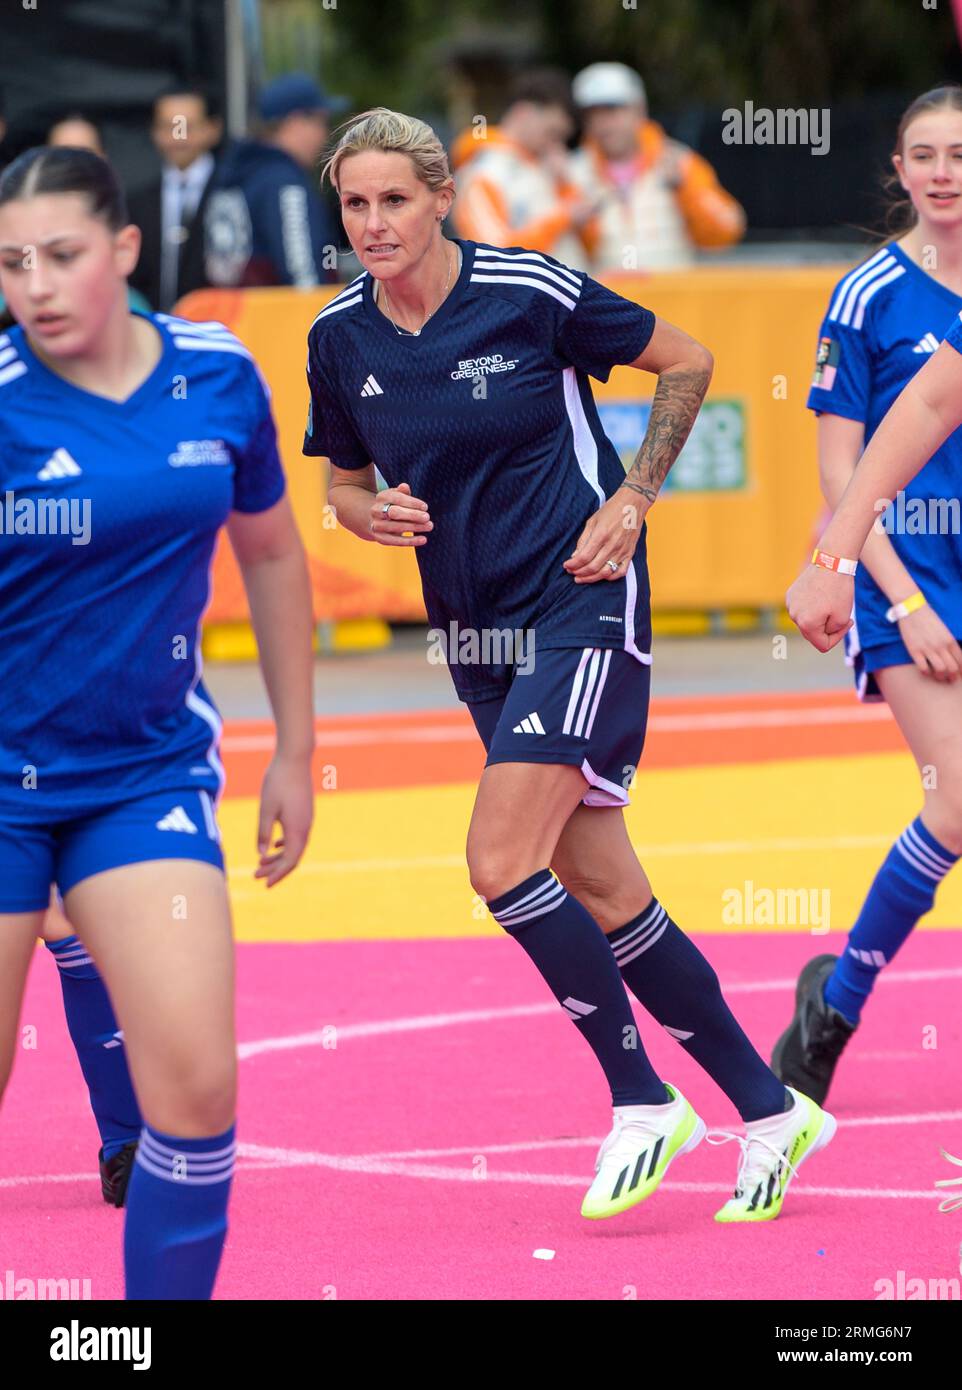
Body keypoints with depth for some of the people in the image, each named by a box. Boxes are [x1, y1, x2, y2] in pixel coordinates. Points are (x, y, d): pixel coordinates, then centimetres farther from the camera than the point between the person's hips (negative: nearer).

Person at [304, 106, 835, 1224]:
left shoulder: (531, 292, -12)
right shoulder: (338, 337, 2)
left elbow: (686, 362, 1)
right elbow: (343, 478, 16)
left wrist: (633, 497, -7)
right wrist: (369, 513, -6)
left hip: (581, 601, -6)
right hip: (479, 632, 6)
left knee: (502, 861, -20)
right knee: (599, 891, 7)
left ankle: (642, 1101, -5)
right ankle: (769, 1110, 18)